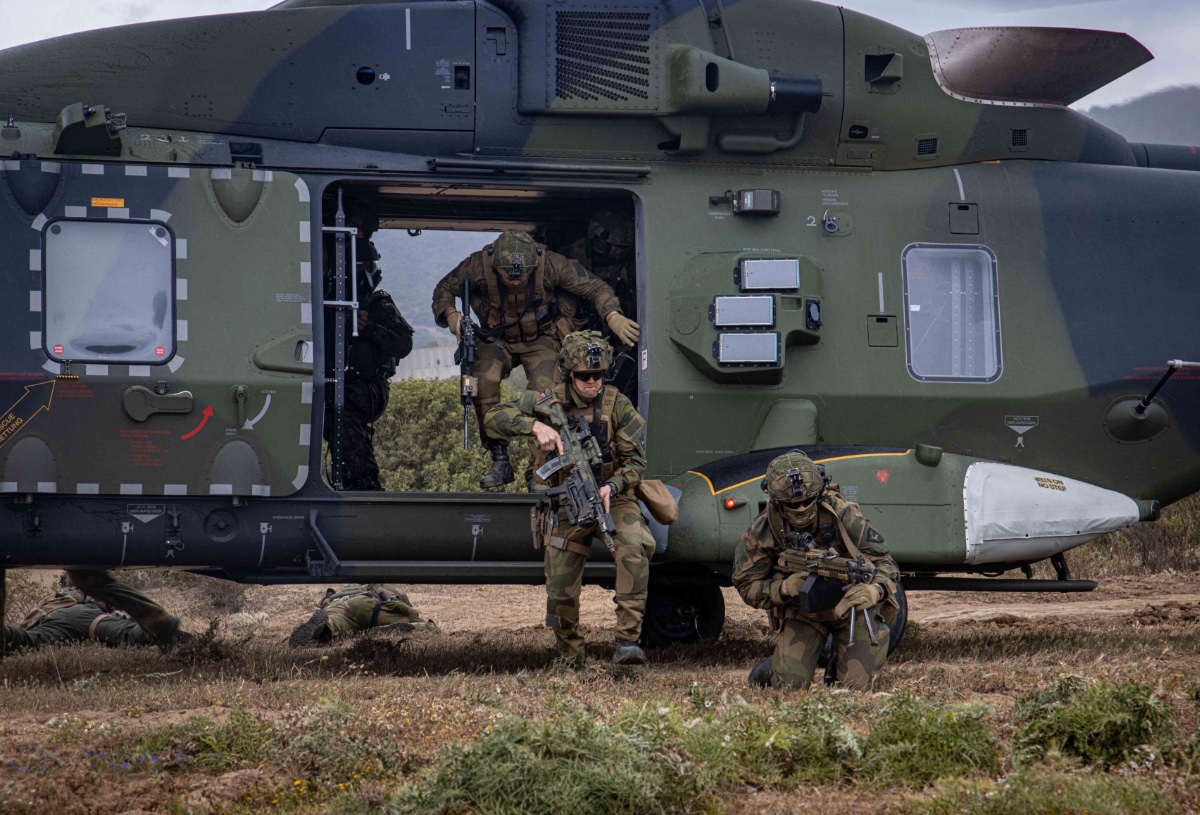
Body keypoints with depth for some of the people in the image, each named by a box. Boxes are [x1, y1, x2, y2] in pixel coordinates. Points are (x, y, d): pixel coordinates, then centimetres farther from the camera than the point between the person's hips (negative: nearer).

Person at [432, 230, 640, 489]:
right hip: (497, 339, 1)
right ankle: (500, 460, -21)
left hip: (540, 339, -1)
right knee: (484, 381, -29)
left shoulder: (551, 265, -24)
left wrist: (613, 317, -32)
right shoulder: (478, 266, -22)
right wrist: (450, 315, -25)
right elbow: (444, 289, -4)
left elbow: (595, 287, -14)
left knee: (544, 390, -28)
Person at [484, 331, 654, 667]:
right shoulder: (550, 401, -6)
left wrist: (611, 487, -27)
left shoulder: (617, 405, -7)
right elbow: (494, 418, -13)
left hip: (612, 498, -1)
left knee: (634, 547, -33)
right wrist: (535, 426, -30)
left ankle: (628, 639, -33)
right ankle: (571, 658, 23)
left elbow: (635, 461, -7)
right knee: (561, 594, -5)